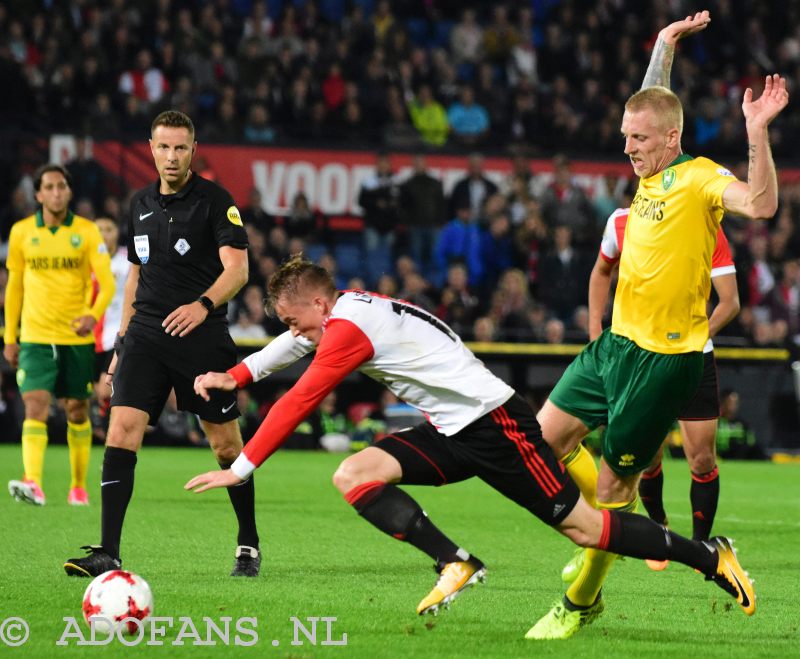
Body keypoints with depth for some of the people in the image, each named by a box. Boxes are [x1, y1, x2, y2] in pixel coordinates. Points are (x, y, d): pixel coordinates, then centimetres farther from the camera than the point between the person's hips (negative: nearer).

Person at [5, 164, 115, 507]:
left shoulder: (87, 231, -2)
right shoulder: (21, 232, 4)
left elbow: (107, 283, -9)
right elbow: (14, 286, 13)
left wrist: (93, 315, -28)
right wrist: (10, 337, 11)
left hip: (77, 337, 0)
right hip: (35, 336, 0)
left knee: (77, 411, 8)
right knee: (35, 405, -15)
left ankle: (79, 486, 22)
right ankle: (32, 483, -27)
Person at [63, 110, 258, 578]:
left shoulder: (215, 200, -4)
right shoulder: (141, 204, 14)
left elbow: (237, 268, -14)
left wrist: (203, 305, -31)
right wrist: (122, 340, 21)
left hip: (202, 336, -4)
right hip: (146, 336, 4)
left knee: (227, 444, 2)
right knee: (121, 431, -11)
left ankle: (250, 547, 21)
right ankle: (108, 554, -13)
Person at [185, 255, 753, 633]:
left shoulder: (350, 328, -18)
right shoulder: (346, 309, 9)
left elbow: (298, 403, -19)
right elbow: (294, 343, 29)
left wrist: (242, 469, -15)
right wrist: (234, 377, 22)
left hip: (493, 424, -9)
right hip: (451, 432, 9)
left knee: (583, 528, -6)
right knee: (354, 476, -7)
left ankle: (711, 557, 7)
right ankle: (455, 565, -13)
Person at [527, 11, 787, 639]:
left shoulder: (699, 177, -14)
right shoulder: (651, 172, 8)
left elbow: (761, 204, -35)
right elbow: (653, 106, 29)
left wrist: (757, 134, -46)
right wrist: (665, 46, 26)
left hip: (665, 357, -8)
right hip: (617, 342, 8)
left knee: (613, 481, -1)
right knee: (547, 436, 11)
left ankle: (582, 602, 13)